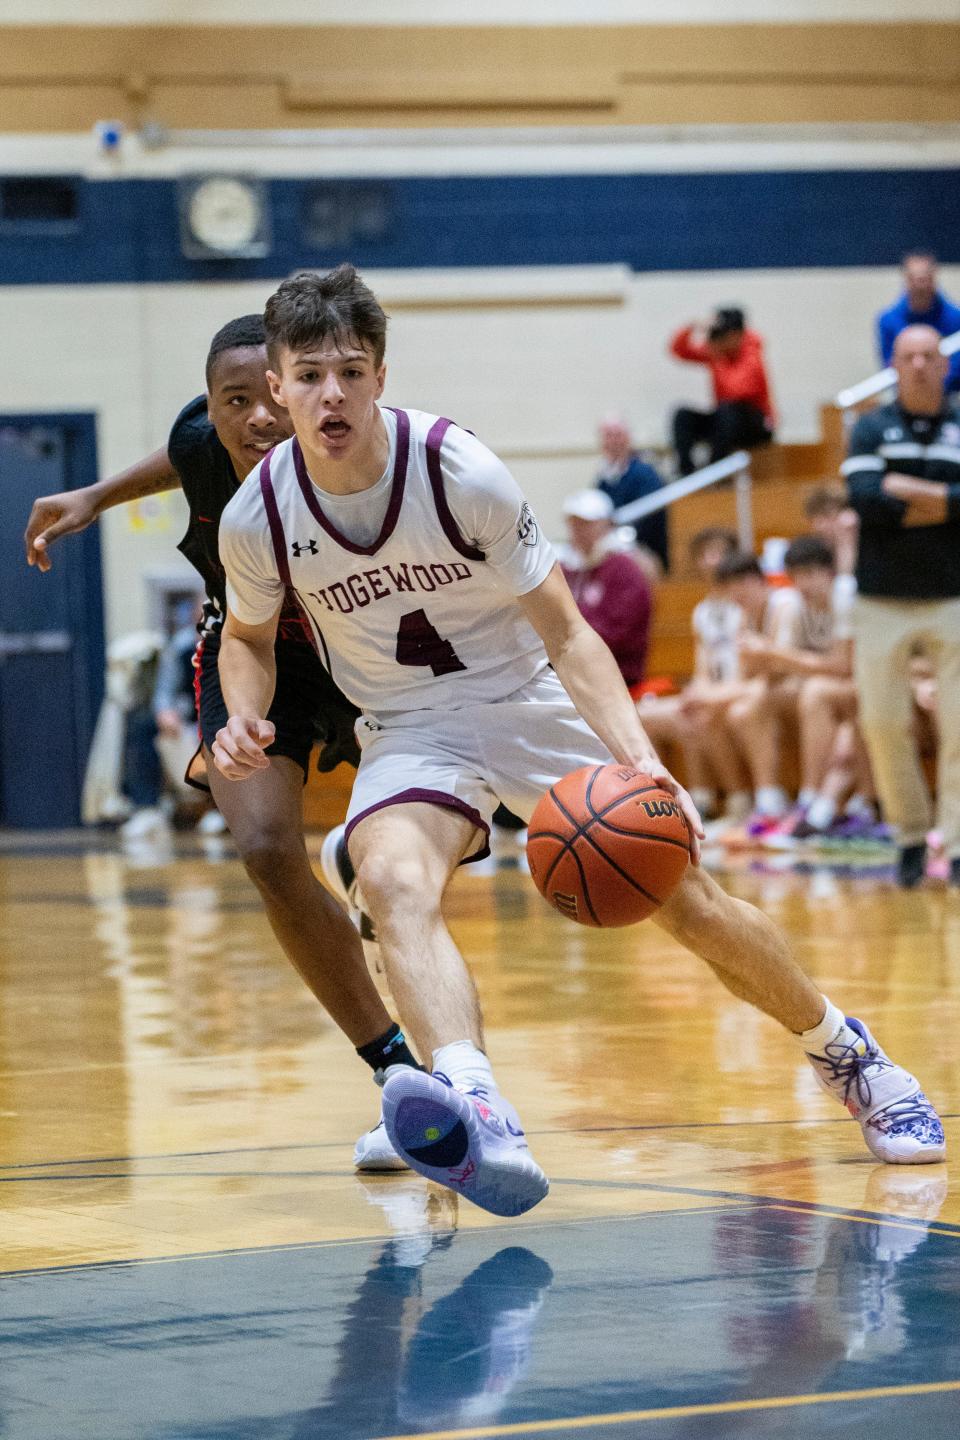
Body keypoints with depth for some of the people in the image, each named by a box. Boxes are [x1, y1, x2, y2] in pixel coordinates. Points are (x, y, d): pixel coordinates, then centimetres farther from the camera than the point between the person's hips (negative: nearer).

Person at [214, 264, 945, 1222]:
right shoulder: (257, 518, -15)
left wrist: (638, 758, -31)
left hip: (534, 701, 0)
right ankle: (478, 1116, -55)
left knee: (684, 900, 1)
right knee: (392, 881, -33)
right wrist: (245, 720, -15)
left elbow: (566, 633, -17)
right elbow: (248, 635, 7)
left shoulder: (461, 471, -22)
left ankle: (845, 1053, 29)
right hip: (411, 731, 1)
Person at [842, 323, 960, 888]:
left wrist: (911, 492, -14)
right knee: (884, 724, 1)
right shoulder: (871, 429, 5)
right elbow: (865, 498, -12)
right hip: (881, 602, 1)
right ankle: (911, 835, 15)